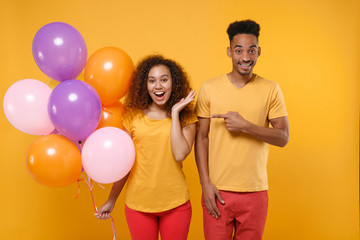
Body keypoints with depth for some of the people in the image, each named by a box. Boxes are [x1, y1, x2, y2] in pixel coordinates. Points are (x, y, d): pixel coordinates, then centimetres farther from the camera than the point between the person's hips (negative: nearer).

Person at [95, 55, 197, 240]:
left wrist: (175, 113, -12)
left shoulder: (186, 117, -1)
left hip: (176, 203, 0)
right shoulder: (133, 115, -2)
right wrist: (111, 201, 11)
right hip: (138, 203, 0)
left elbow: (180, 154, -17)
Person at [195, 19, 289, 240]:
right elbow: (201, 138, 1)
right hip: (217, 191, 0)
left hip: (255, 191, 1)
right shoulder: (210, 88, -2)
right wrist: (205, 183, -5)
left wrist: (245, 126, -17)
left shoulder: (271, 89, 0)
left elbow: (283, 137, -3)